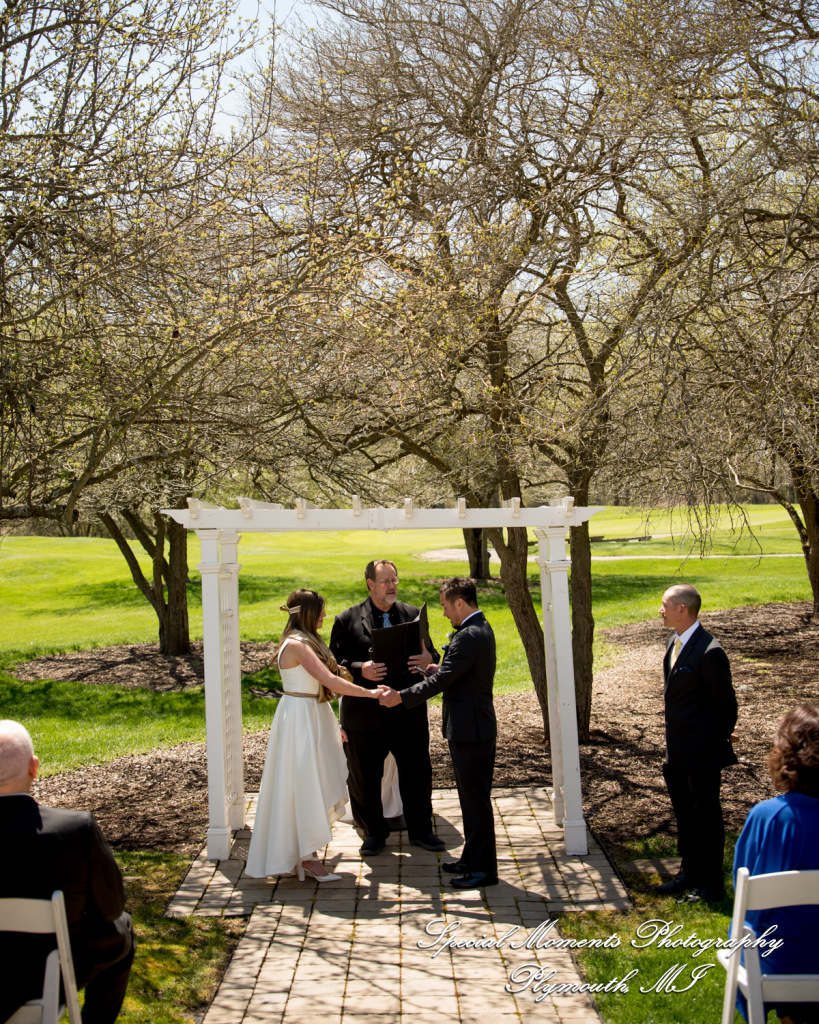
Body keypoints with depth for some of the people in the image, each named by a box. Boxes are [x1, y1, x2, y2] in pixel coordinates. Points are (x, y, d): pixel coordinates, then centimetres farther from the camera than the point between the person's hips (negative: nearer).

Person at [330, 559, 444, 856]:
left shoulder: (413, 614, 7)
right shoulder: (347, 620, -1)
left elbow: (430, 652, 9)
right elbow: (335, 663, -4)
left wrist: (428, 659, -15)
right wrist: (361, 670, -22)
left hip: (409, 712, 2)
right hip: (366, 713, -2)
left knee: (417, 773, 9)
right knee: (365, 778, 9)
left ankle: (420, 829, 27)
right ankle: (374, 832, 27)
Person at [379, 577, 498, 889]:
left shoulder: (469, 637, -22)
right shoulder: (480, 629, 11)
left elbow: (440, 681, -23)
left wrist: (401, 697, -15)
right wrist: (440, 669, 9)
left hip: (470, 731, -11)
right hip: (473, 726, 11)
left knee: (476, 799, -2)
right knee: (472, 797, 18)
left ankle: (484, 868, 6)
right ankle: (473, 859, 28)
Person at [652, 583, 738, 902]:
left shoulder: (709, 652, -23)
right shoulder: (675, 643, 6)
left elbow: (726, 702, -15)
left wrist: (718, 740, -5)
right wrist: (673, 743, 14)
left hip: (702, 754, -9)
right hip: (678, 752, 9)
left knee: (706, 815, 5)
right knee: (684, 814, 20)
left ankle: (711, 884, 18)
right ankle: (690, 874, 34)